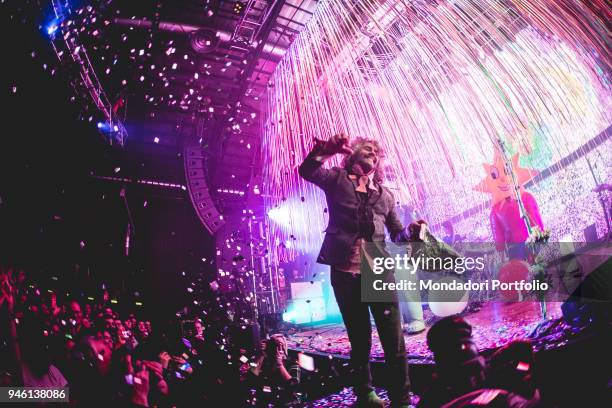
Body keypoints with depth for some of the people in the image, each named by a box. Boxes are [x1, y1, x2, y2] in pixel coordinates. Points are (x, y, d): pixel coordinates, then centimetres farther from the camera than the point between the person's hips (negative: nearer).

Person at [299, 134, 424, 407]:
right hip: (345, 272, -2)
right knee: (359, 339, 11)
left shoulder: (384, 194, 16)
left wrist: (411, 232, -3)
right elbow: (307, 170, -10)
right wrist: (329, 148, -19)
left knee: (394, 340, 0)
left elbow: (397, 234, 18)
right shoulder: (338, 179, 7)